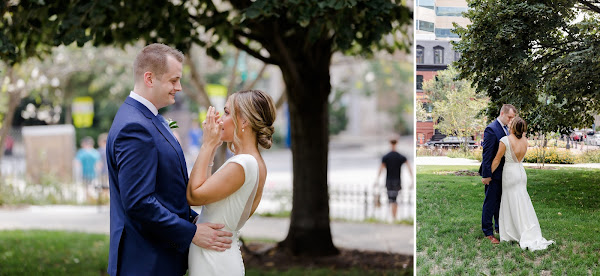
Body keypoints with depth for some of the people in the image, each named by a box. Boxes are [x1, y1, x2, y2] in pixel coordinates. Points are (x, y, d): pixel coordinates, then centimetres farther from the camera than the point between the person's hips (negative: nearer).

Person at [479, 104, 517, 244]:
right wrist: (486, 175, -20)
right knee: (490, 202, 0)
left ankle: (500, 227, 31)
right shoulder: (491, 129, -18)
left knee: (501, 202, 18)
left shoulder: (506, 128, 10)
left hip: (504, 173, 8)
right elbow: (487, 153, -19)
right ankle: (488, 232, 8)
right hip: (493, 174, -8)